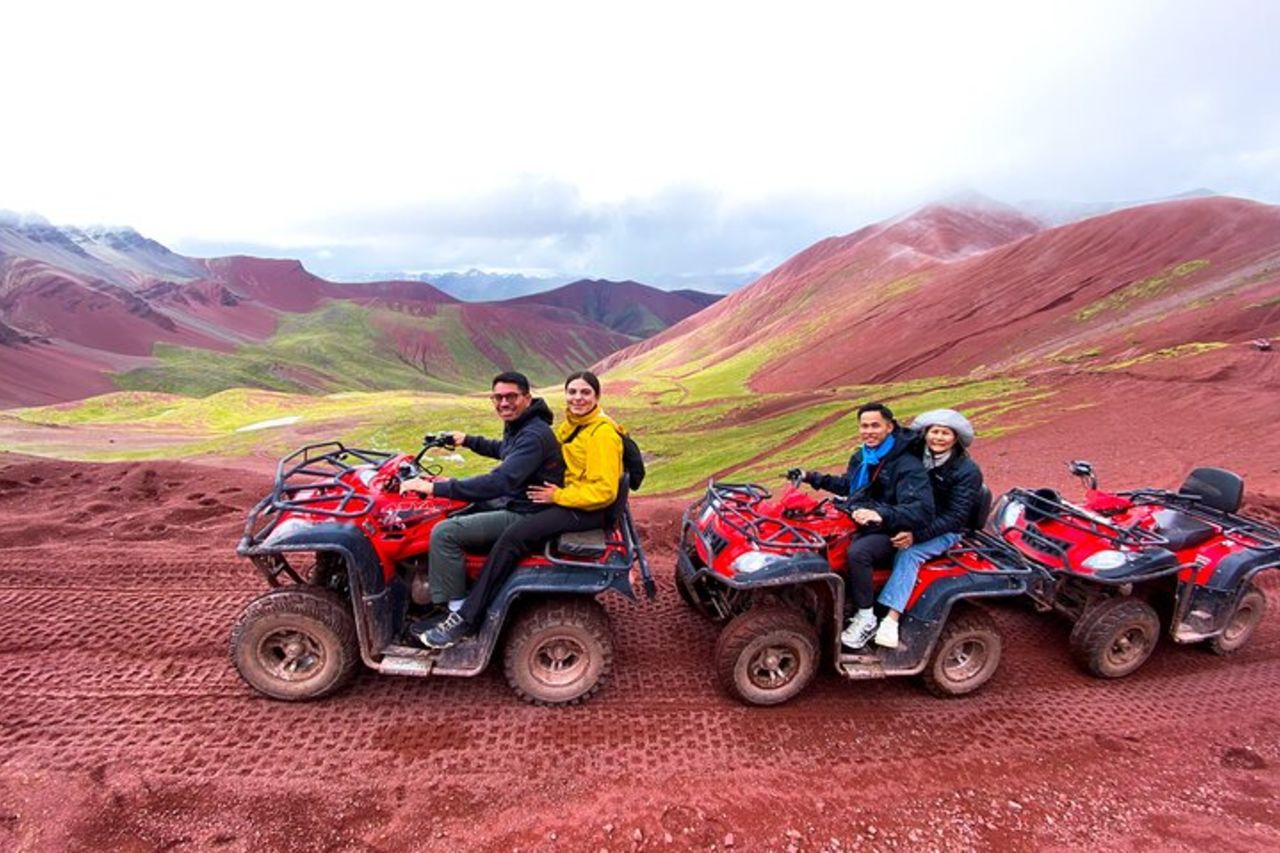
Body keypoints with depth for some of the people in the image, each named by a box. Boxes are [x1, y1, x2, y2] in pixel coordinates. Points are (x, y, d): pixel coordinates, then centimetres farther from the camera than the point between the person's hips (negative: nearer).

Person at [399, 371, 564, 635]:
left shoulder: (534, 436, -25)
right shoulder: (518, 426, 7)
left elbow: (499, 482, -36)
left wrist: (435, 488, -34)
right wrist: (468, 441, 25)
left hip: (527, 516, -11)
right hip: (515, 501, 11)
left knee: (444, 533, -16)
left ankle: (456, 611, -3)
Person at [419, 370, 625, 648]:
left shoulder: (602, 433, -17)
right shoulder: (572, 424, 10)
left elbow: (604, 491, -22)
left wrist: (558, 495, -18)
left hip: (587, 510, -10)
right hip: (564, 496, 10)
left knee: (512, 536, -24)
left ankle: (466, 620, -16)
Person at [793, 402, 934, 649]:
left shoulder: (908, 466, -16)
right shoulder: (860, 457, 9)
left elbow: (922, 509, -28)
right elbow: (846, 485, 28)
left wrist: (881, 515, -43)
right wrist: (811, 477, 18)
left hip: (889, 534, -8)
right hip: (858, 526, 8)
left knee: (856, 552, -36)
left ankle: (866, 619, -18)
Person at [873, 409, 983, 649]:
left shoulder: (967, 471, -13)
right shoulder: (915, 454, 0)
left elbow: (955, 517, -18)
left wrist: (916, 535, -28)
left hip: (945, 530, -4)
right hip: (911, 521, 4)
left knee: (909, 553, -32)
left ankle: (891, 618, -38)